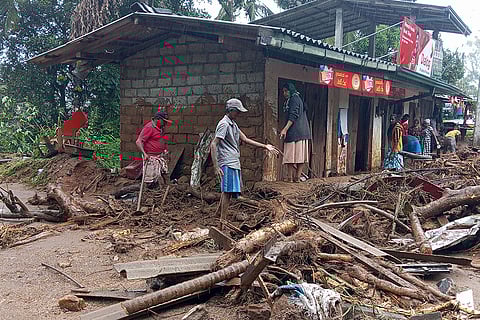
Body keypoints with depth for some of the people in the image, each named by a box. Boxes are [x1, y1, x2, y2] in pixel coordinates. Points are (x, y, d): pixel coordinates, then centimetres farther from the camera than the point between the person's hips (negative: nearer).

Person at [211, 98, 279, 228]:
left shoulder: (233, 124, 20)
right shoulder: (224, 124, -10)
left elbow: (246, 139, 22)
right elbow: (213, 145, -17)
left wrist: (265, 146, 20)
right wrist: (216, 167, -22)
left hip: (234, 163, 9)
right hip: (227, 163, -9)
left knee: (226, 192, 9)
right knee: (227, 192, -10)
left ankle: (220, 216, 15)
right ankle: (223, 222, -8)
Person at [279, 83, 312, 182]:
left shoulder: (294, 99, -7)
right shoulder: (298, 99, 23)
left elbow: (293, 116, -18)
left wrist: (285, 129, -24)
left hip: (294, 131, -10)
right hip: (302, 132, 10)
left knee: (290, 154, -8)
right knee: (300, 155, 5)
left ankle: (290, 177, -8)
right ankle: (297, 177, 7)